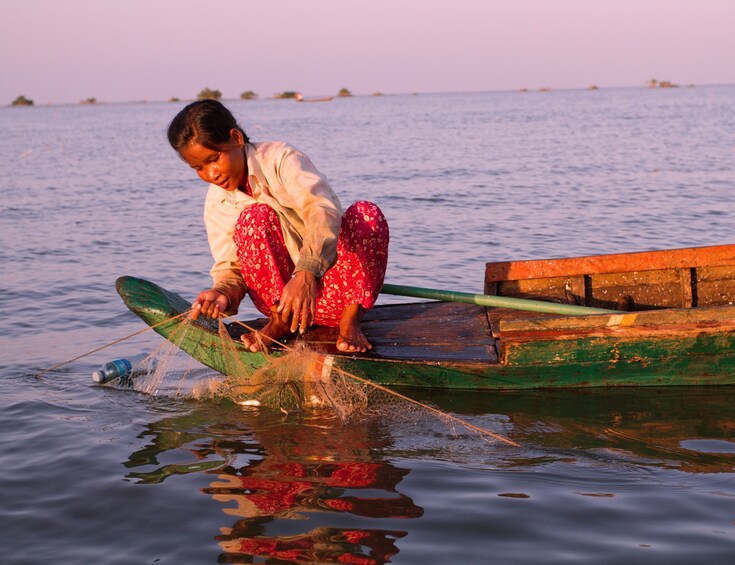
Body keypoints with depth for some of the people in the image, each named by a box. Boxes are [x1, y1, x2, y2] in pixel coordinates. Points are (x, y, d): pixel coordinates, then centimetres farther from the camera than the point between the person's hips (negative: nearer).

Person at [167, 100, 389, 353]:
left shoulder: (279, 158, -12)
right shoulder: (216, 205, 3)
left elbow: (322, 209, -29)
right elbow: (229, 267, -3)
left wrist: (306, 275, -46)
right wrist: (222, 294, -30)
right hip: (280, 292, 2)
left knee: (367, 212, -29)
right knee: (255, 217, -24)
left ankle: (350, 320, -21)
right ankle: (280, 320, -16)